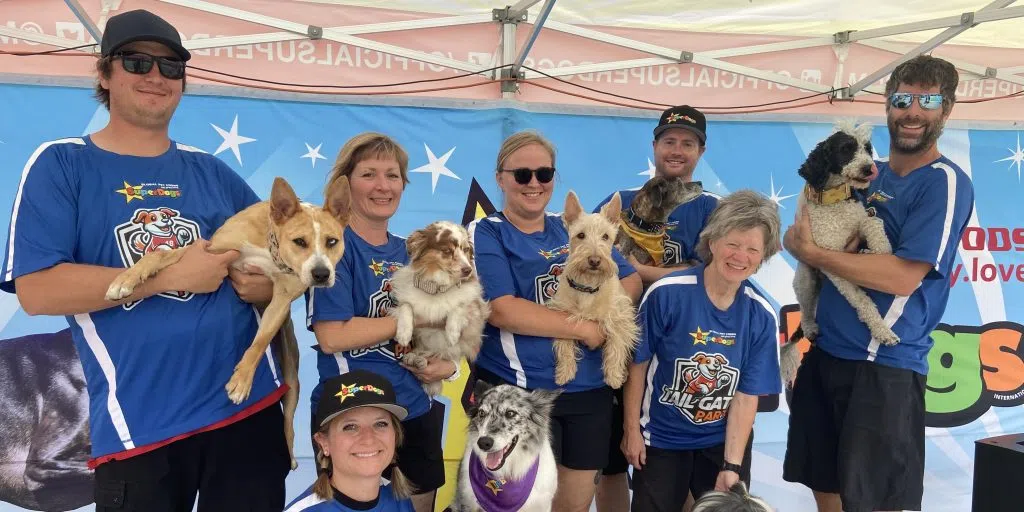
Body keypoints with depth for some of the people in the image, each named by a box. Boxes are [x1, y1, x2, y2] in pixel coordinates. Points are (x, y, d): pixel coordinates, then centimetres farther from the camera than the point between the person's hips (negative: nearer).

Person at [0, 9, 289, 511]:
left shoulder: (210, 171, 11)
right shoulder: (61, 165, 0)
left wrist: (270, 279, -4)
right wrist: (171, 275, -15)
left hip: (250, 405, 4)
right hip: (139, 427, -3)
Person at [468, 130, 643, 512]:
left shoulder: (572, 230, 9)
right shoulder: (486, 234, -6)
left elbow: (632, 280, 7)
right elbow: (503, 310, -20)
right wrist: (584, 328, -17)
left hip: (590, 391, 5)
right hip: (518, 393, -5)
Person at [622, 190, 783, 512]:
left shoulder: (762, 316, -12)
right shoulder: (666, 293, -21)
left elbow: (746, 397, -9)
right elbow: (637, 365, -10)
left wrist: (732, 466, -13)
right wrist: (632, 430, -5)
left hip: (724, 442, 2)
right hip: (661, 438, -2)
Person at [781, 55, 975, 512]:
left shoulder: (945, 183, -10)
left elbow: (904, 277, -21)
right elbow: (823, 230, 18)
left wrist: (810, 252, -16)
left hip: (884, 366, -7)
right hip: (826, 352, 7)